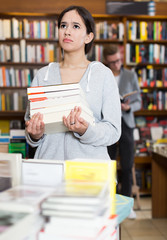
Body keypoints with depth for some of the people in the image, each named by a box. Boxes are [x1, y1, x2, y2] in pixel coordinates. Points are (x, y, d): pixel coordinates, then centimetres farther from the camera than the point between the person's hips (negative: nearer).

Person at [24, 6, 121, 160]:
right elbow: (30, 124, 15)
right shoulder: (42, 75, 10)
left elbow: (113, 131, 0)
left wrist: (85, 131, -17)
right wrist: (35, 135, -7)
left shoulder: (104, 74, 3)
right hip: (49, 161, 3)